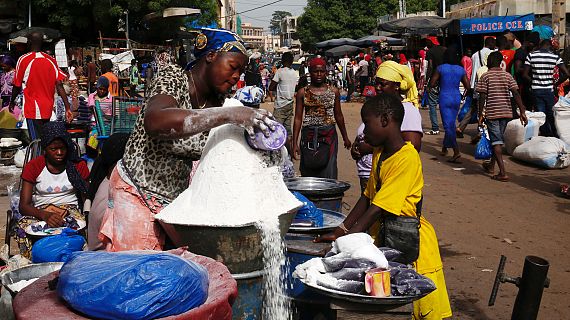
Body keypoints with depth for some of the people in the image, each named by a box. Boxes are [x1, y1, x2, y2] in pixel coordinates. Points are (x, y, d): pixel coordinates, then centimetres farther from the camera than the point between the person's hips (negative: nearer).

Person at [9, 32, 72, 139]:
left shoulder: (23, 60, -9)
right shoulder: (51, 60, 2)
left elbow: (17, 86, -3)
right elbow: (60, 86, -5)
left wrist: (12, 101, 15)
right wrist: (68, 108, -6)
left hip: (33, 109, -5)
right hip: (48, 109, 5)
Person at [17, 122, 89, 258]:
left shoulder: (78, 166, 7)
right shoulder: (33, 167, 3)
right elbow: (24, 206, -5)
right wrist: (45, 215, -26)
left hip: (71, 210, 0)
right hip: (40, 212, 0)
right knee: (23, 226, -34)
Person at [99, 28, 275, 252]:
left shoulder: (216, 100, 4)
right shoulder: (173, 77, -15)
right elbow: (154, 122, -38)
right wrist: (227, 115, -45)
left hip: (176, 198, 6)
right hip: (136, 197, -6)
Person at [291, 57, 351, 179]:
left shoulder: (334, 91, 6)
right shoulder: (303, 93, 3)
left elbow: (338, 115, 16)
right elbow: (298, 118, 2)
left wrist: (345, 137, 22)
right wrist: (295, 143, -3)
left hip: (329, 136, 0)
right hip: (309, 136, 0)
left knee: (328, 174, -7)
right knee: (308, 173, 4)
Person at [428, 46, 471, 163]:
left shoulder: (441, 68, -7)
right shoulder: (461, 70, 1)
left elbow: (432, 84, -6)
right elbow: (468, 87, 3)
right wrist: (465, 95, 23)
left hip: (444, 98, -4)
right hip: (456, 98, 4)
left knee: (448, 125, -5)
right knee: (451, 124, 18)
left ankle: (456, 151, -18)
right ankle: (445, 148, 32)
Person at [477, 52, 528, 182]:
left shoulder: (486, 76, -5)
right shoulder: (508, 76, 5)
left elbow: (482, 97, -9)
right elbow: (516, 94, -2)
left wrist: (480, 115, -3)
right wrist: (522, 112, -2)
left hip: (492, 113, -5)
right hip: (506, 112, 5)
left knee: (496, 142, -3)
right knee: (499, 139, 20)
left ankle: (503, 173, -12)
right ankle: (491, 165, 35)